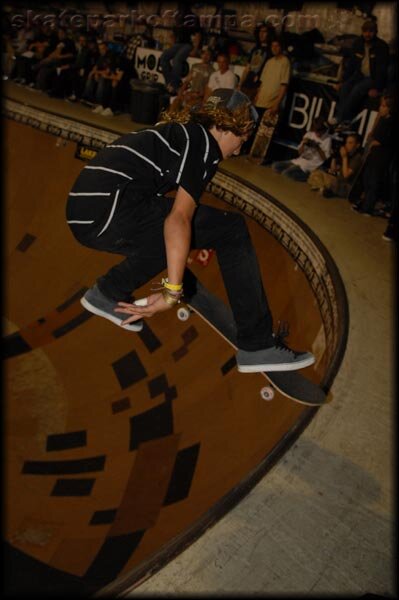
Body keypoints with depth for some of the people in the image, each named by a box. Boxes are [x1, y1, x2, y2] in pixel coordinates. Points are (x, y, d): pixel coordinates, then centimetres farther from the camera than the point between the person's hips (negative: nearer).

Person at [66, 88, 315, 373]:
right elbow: (179, 218, -15)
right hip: (110, 209, -10)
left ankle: (110, 291, 21)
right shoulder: (204, 142, 0)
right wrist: (172, 292, -17)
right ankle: (258, 346, -2)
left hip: (84, 214, 10)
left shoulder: (176, 132, 27)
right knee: (231, 229, -5)